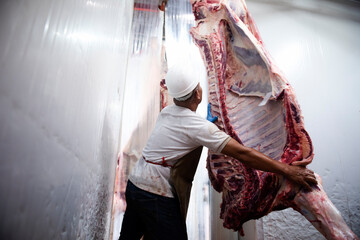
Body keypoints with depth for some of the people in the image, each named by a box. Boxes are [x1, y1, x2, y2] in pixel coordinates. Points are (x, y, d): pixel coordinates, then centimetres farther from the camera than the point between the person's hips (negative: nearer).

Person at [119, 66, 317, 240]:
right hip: (156, 196, -8)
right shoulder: (198, 126, -21)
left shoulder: (166, 112, 2)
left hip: (134, 182, 8)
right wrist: (288, 171, -16)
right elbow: (242, 154, -23)